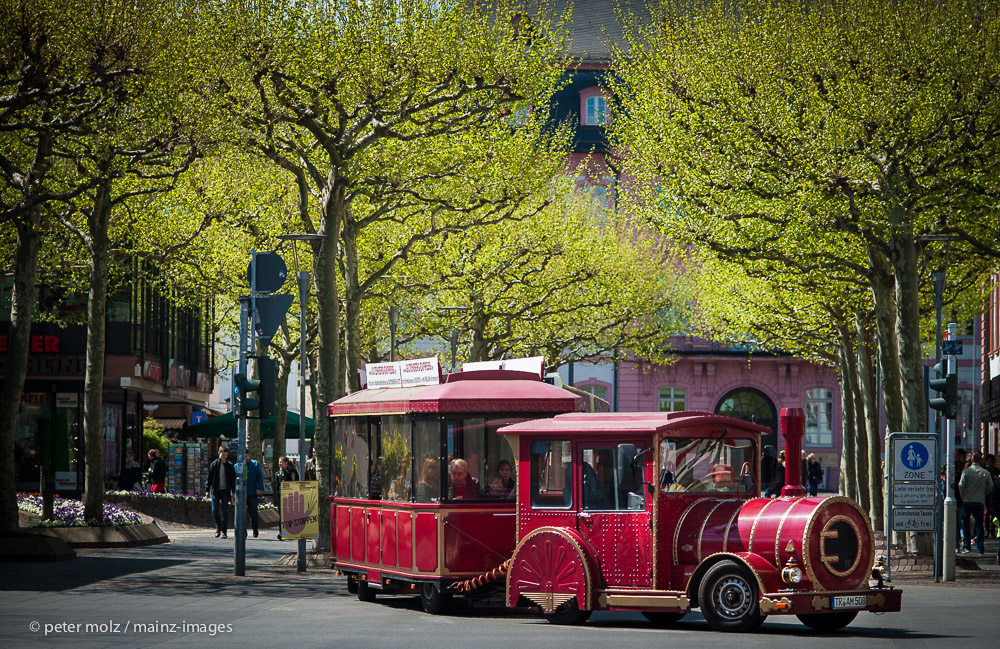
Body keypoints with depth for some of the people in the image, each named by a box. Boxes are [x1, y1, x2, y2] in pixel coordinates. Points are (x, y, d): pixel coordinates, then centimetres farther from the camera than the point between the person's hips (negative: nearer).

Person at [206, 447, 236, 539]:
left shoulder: (230, 465, 4)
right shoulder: (214, 464, 3)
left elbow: (233, 479, 6)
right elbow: (209, 478, 7)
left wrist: (233, 492, 1)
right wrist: (208, 490, 5)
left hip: (225, 491, 0)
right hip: (215, 491, 0)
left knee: (225, 512, -2)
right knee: (215, 510, -3)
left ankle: (224, 531, 1)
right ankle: (218, 526, 20)